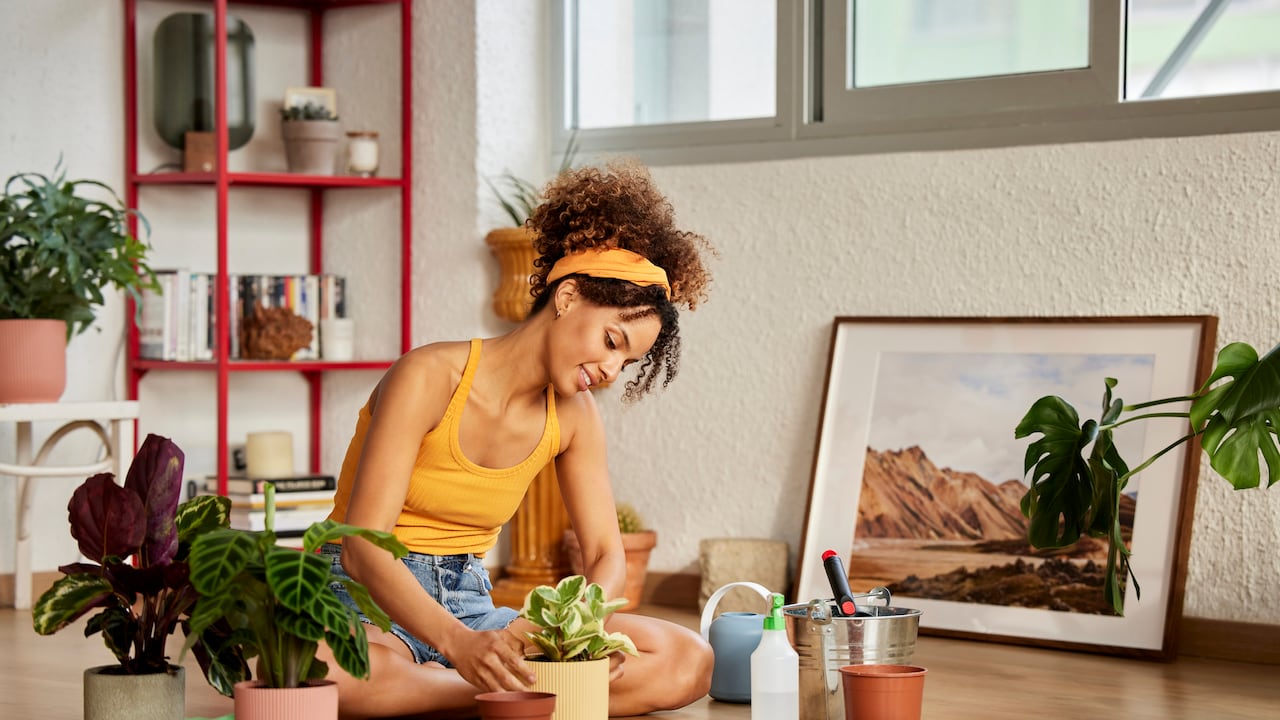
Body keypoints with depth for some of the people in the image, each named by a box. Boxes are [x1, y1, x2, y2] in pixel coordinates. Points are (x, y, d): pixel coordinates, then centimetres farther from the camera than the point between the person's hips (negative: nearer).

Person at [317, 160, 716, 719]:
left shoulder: (573, 418, 4)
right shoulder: (430, 379, -16)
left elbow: (605, 553, 6)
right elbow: (362, 547, -24)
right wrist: (458, 645, -39)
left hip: (471, 605, 6)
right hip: (366, 602, -6)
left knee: (687, 662, -14)